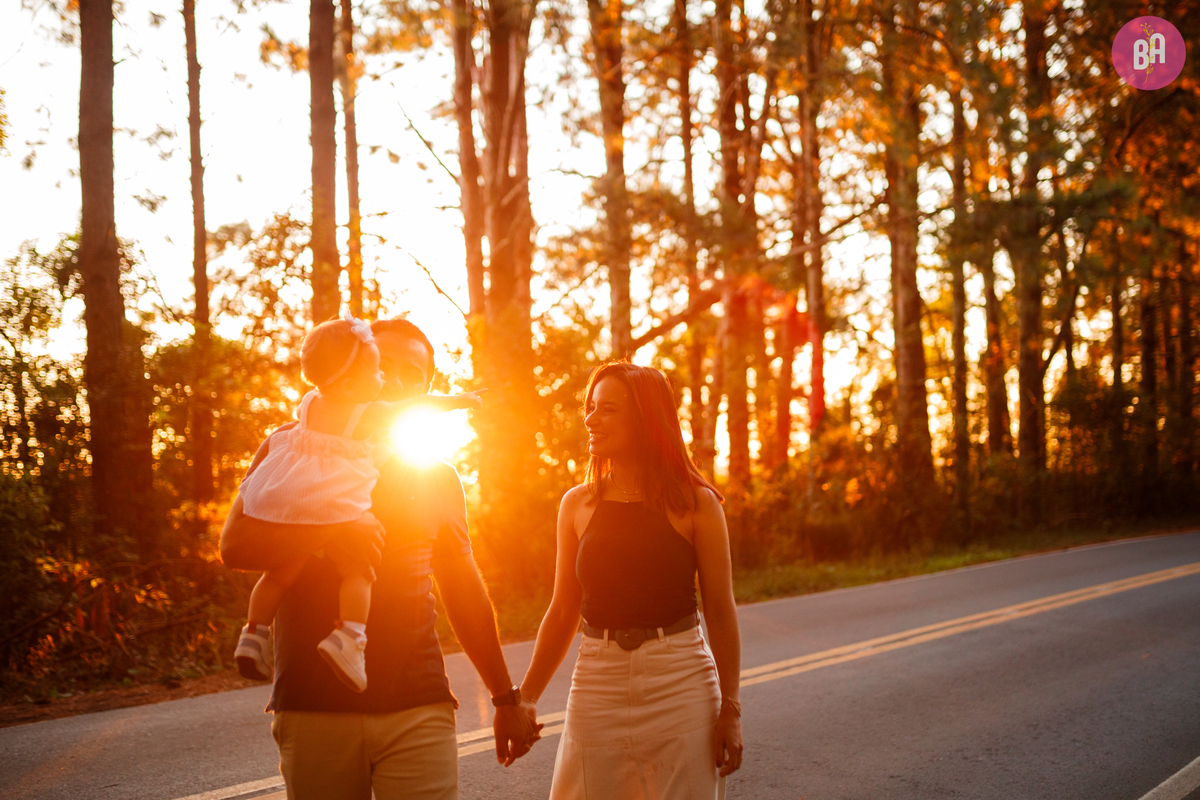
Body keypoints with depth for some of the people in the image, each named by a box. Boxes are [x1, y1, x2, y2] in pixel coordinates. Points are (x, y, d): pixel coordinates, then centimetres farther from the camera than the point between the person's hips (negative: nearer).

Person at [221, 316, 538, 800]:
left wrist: (506, 698, 21)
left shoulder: (437, 478, 14)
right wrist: (329, 533, -21)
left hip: (417, 710, 1)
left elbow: (466, 594, 20)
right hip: (314, 711, -1)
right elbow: (235, 544, -5)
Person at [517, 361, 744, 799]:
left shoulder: (695, 503, -2)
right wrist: (526, 696, 7)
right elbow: (563, 611, 11)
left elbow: (720, 610, -1)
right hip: (598, 688, 2)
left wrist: (730, 708, -4)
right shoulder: (577, 505, 6)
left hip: (681, 688, -2)